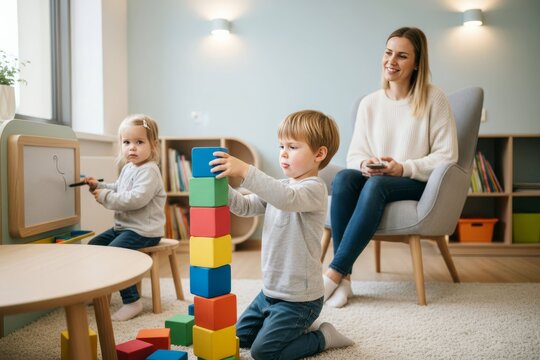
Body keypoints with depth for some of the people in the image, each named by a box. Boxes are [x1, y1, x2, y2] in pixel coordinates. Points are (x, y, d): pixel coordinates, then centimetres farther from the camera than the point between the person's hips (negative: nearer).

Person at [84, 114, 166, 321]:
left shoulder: (149, 171, -18)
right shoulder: (128, 168, 13)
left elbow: (137, 199, -30)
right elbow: (117, 189, 29)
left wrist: (106, 197, -22)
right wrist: (98, 186, 12)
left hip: (143, 230, -10)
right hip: (123, 226, 10)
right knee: (93, 245, 15)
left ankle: (132, 302, -12)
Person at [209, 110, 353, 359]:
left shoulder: (314, 189, -20)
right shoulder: (280, 187, 7)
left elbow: (287, 198, -41)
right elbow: (246, 207, 4)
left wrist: (245, 171, -45)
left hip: (299, 298, -9)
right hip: (270, 290, 9)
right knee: (240, 337, 20)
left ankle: (322, 337, 11)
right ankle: (298, 327, 31)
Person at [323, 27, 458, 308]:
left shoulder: (434, 99, -2)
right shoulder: (369, 103, 9)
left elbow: (447, 156, -5)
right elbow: (354, 155, 10)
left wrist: (404, 168, -18)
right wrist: (364, 164, -14)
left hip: (419, 184, -3)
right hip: (374, 180, 4)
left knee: (375, 185, -36)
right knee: (343, 178, -30)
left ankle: (333, 274, -31)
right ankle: (344, 279, -30)